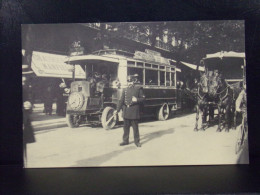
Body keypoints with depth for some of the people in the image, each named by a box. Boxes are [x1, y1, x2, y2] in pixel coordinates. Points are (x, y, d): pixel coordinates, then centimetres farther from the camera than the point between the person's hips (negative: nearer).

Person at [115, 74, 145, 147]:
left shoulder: (138, 89, 1)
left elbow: (143, 98, 0)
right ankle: (125, 140, 20)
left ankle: (137, 141, 12)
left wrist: (137, 100, -19)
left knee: (135, 127, 2)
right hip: (126, 111, 4)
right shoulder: (125, 90, 12)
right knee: (126, 127, 9)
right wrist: (117, 109, 5)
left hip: (134, 112, -4)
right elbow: (121, 100, 9)